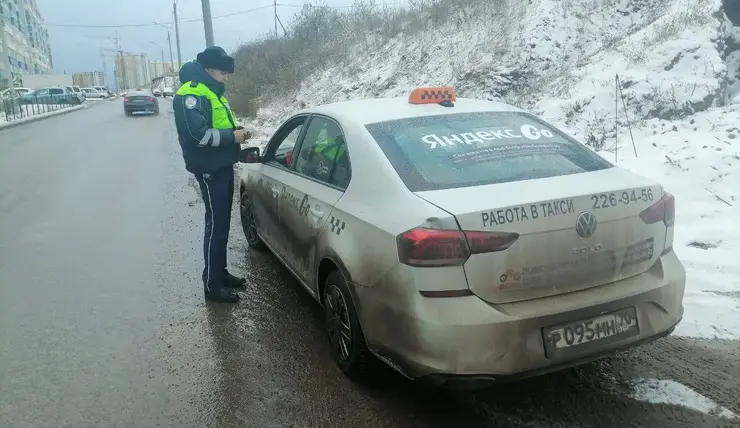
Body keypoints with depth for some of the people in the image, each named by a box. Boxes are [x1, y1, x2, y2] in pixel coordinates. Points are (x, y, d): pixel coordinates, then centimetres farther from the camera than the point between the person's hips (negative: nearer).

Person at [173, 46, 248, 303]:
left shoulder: (212, 91, 15)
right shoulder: (191, 94, -16)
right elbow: (199, 134, -25)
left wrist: (236, 132, 5)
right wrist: (232, 136, -17)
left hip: (223, 166, 10)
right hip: (210, 170, -10)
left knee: (222, 224, 16)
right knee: (216, 226, -5)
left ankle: (220, 273, 29)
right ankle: (212, 286, 3)